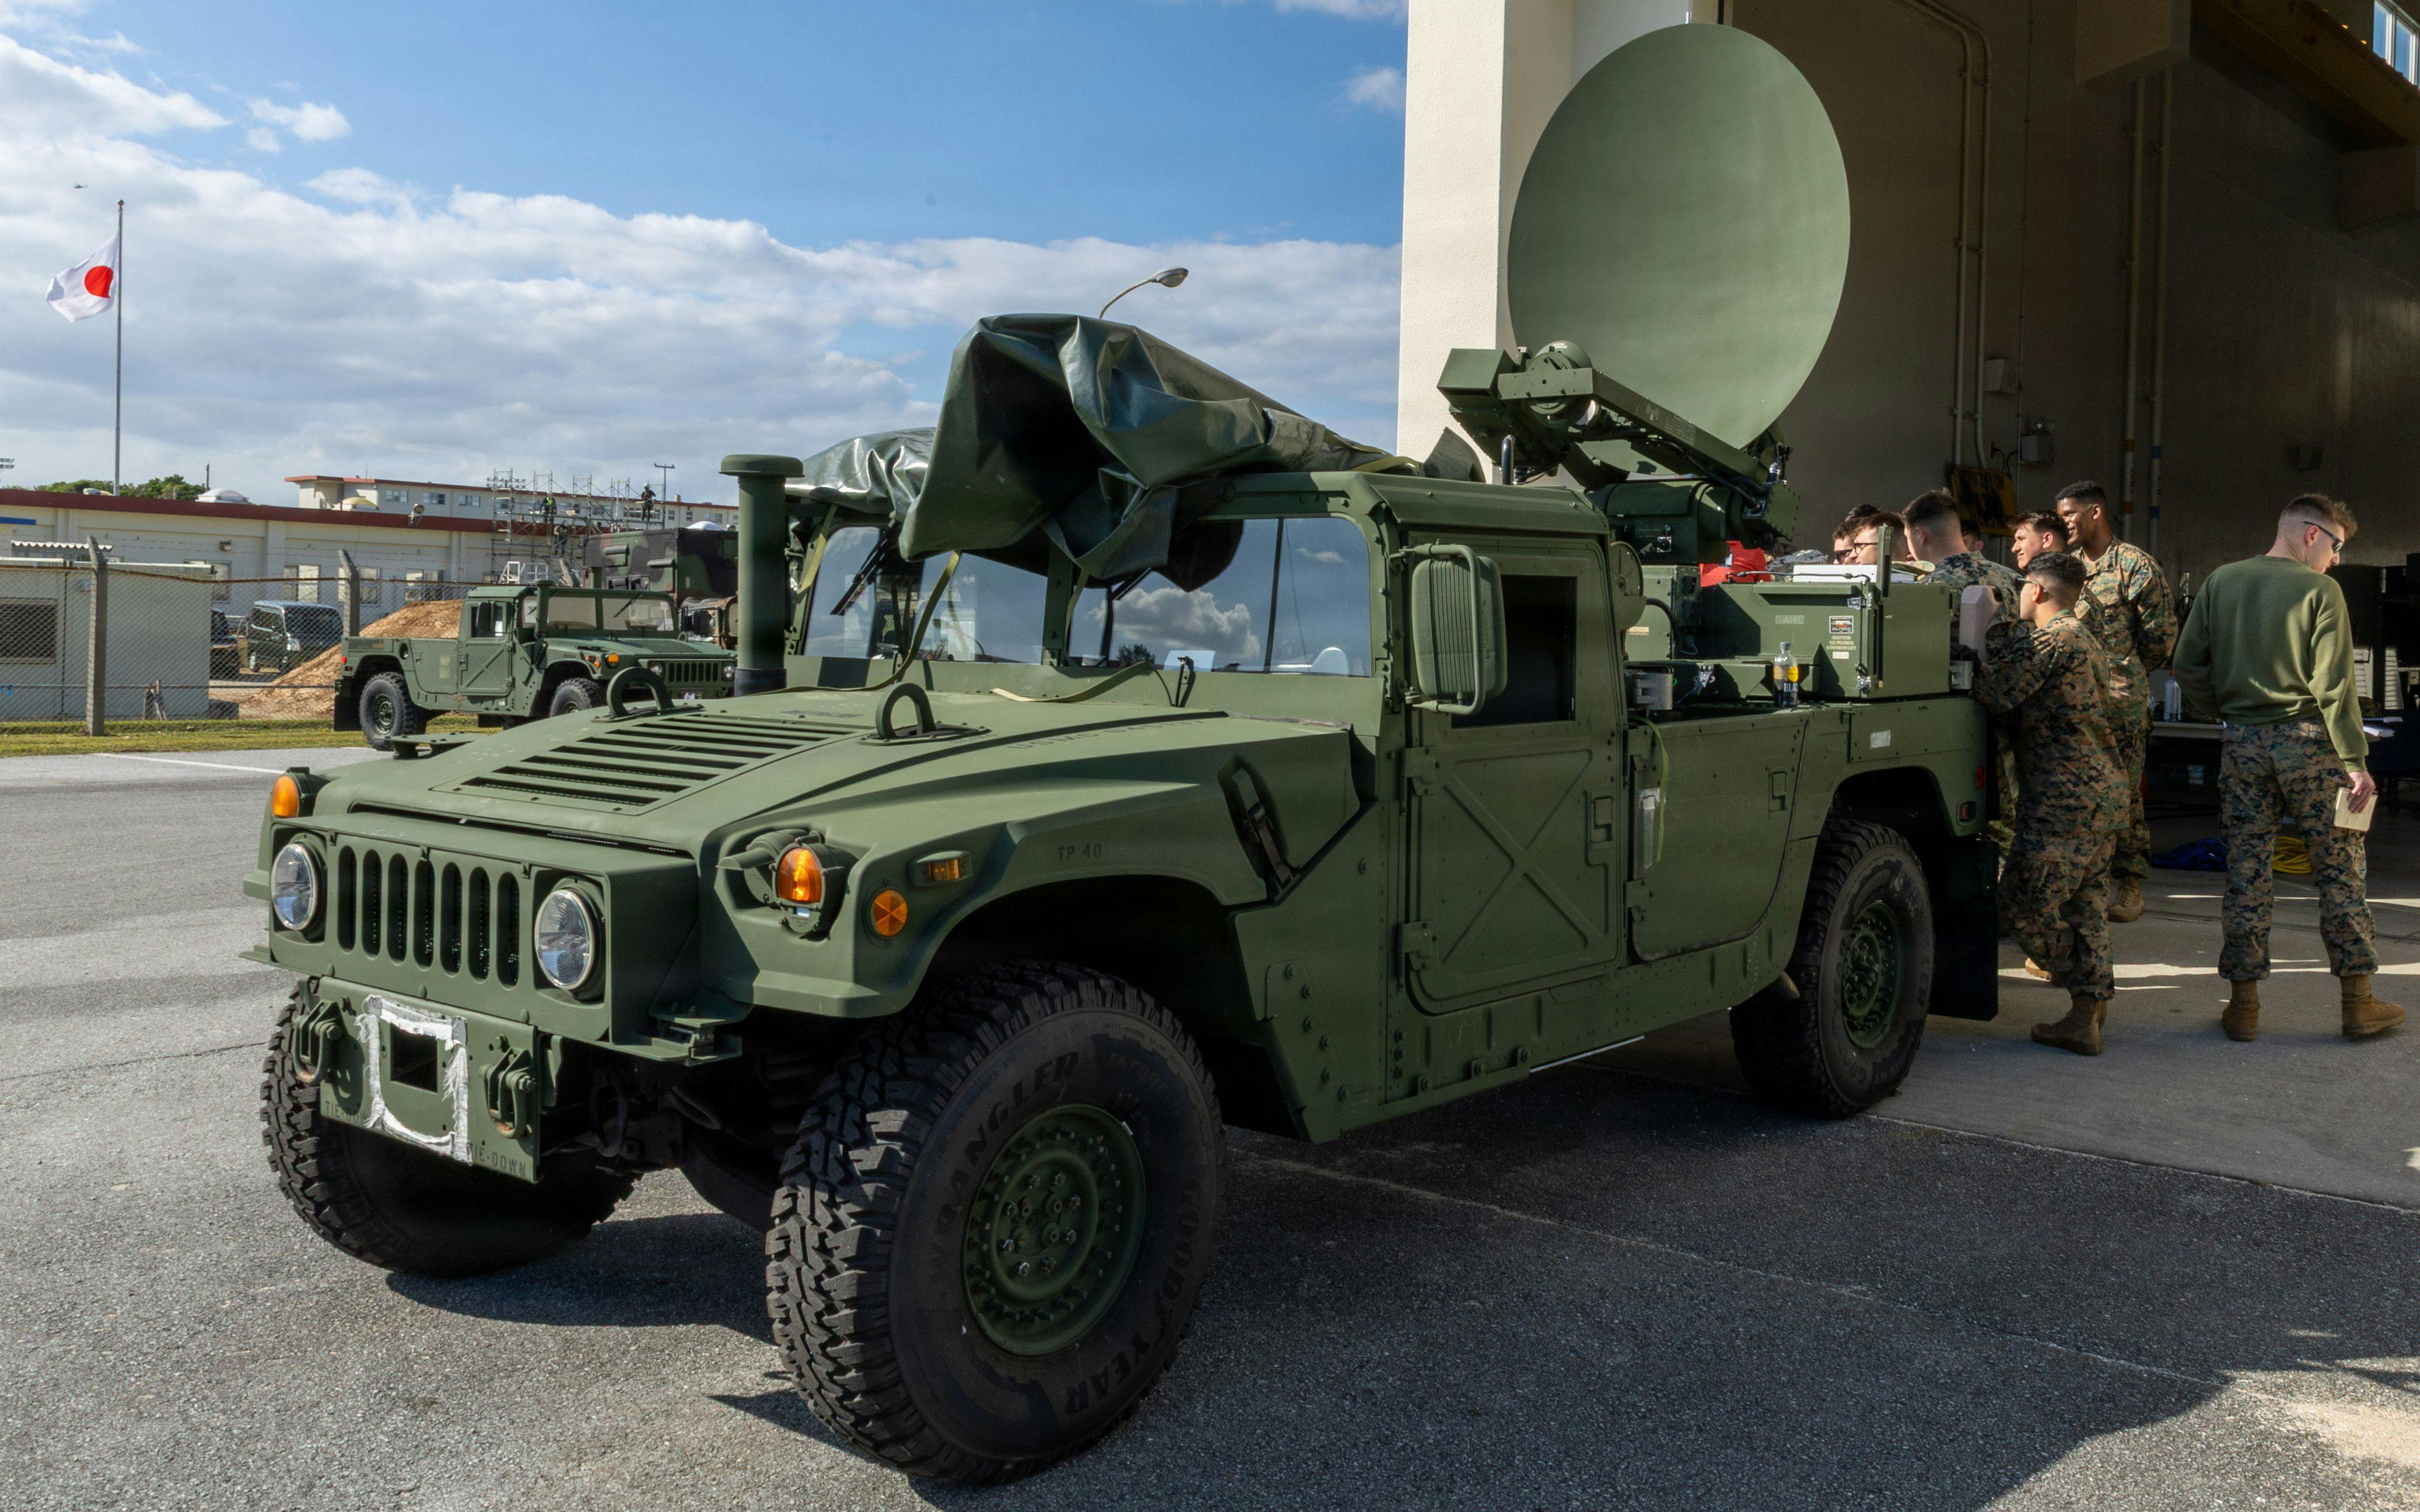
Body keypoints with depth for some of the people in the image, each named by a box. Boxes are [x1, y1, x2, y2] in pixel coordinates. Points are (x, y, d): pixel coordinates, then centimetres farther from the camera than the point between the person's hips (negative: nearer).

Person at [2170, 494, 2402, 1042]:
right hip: (2308, 742, -3)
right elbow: (2333, 685, -12)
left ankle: (2243, 1005, 10)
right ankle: (2358, 1002, 12)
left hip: (2243, 744, 4)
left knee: (2246, 872, 7)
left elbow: (2187, 666, 3)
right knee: (2341, 869, 7)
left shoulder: (2221, 582, 4)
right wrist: (2355, 761, -8)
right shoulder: (2320, 590, -8)